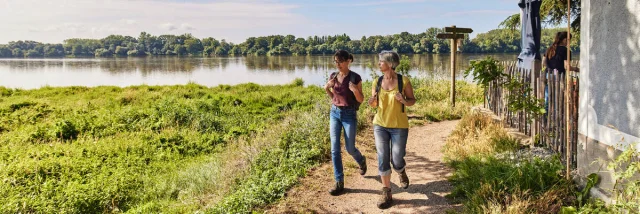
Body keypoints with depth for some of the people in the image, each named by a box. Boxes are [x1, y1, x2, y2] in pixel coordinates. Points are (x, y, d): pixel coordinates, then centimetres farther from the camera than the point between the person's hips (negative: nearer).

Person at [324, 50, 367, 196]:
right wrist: (326, 88, -5)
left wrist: (355, 91, -26)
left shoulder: (355, 78, -11)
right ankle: (339, 183, 4)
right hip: (335, 113, 4)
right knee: (335, 149, -2)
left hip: (349, 114, -4)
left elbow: (361, 100, -6)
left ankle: (362, 161, 42)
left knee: (350, 148, 6)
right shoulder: (333, 76, 3)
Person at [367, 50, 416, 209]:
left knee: (396, 160, 3)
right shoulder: (377, 82, 0)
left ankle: (402, 173, 40)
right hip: (380, 125, 3)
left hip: (399, 126, -3)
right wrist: (372, 101, -13)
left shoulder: (403, 81, -9)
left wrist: (403, 100, -22)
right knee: (383, 159, -2)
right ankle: (386, 193, 9)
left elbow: (412, 101, 0)